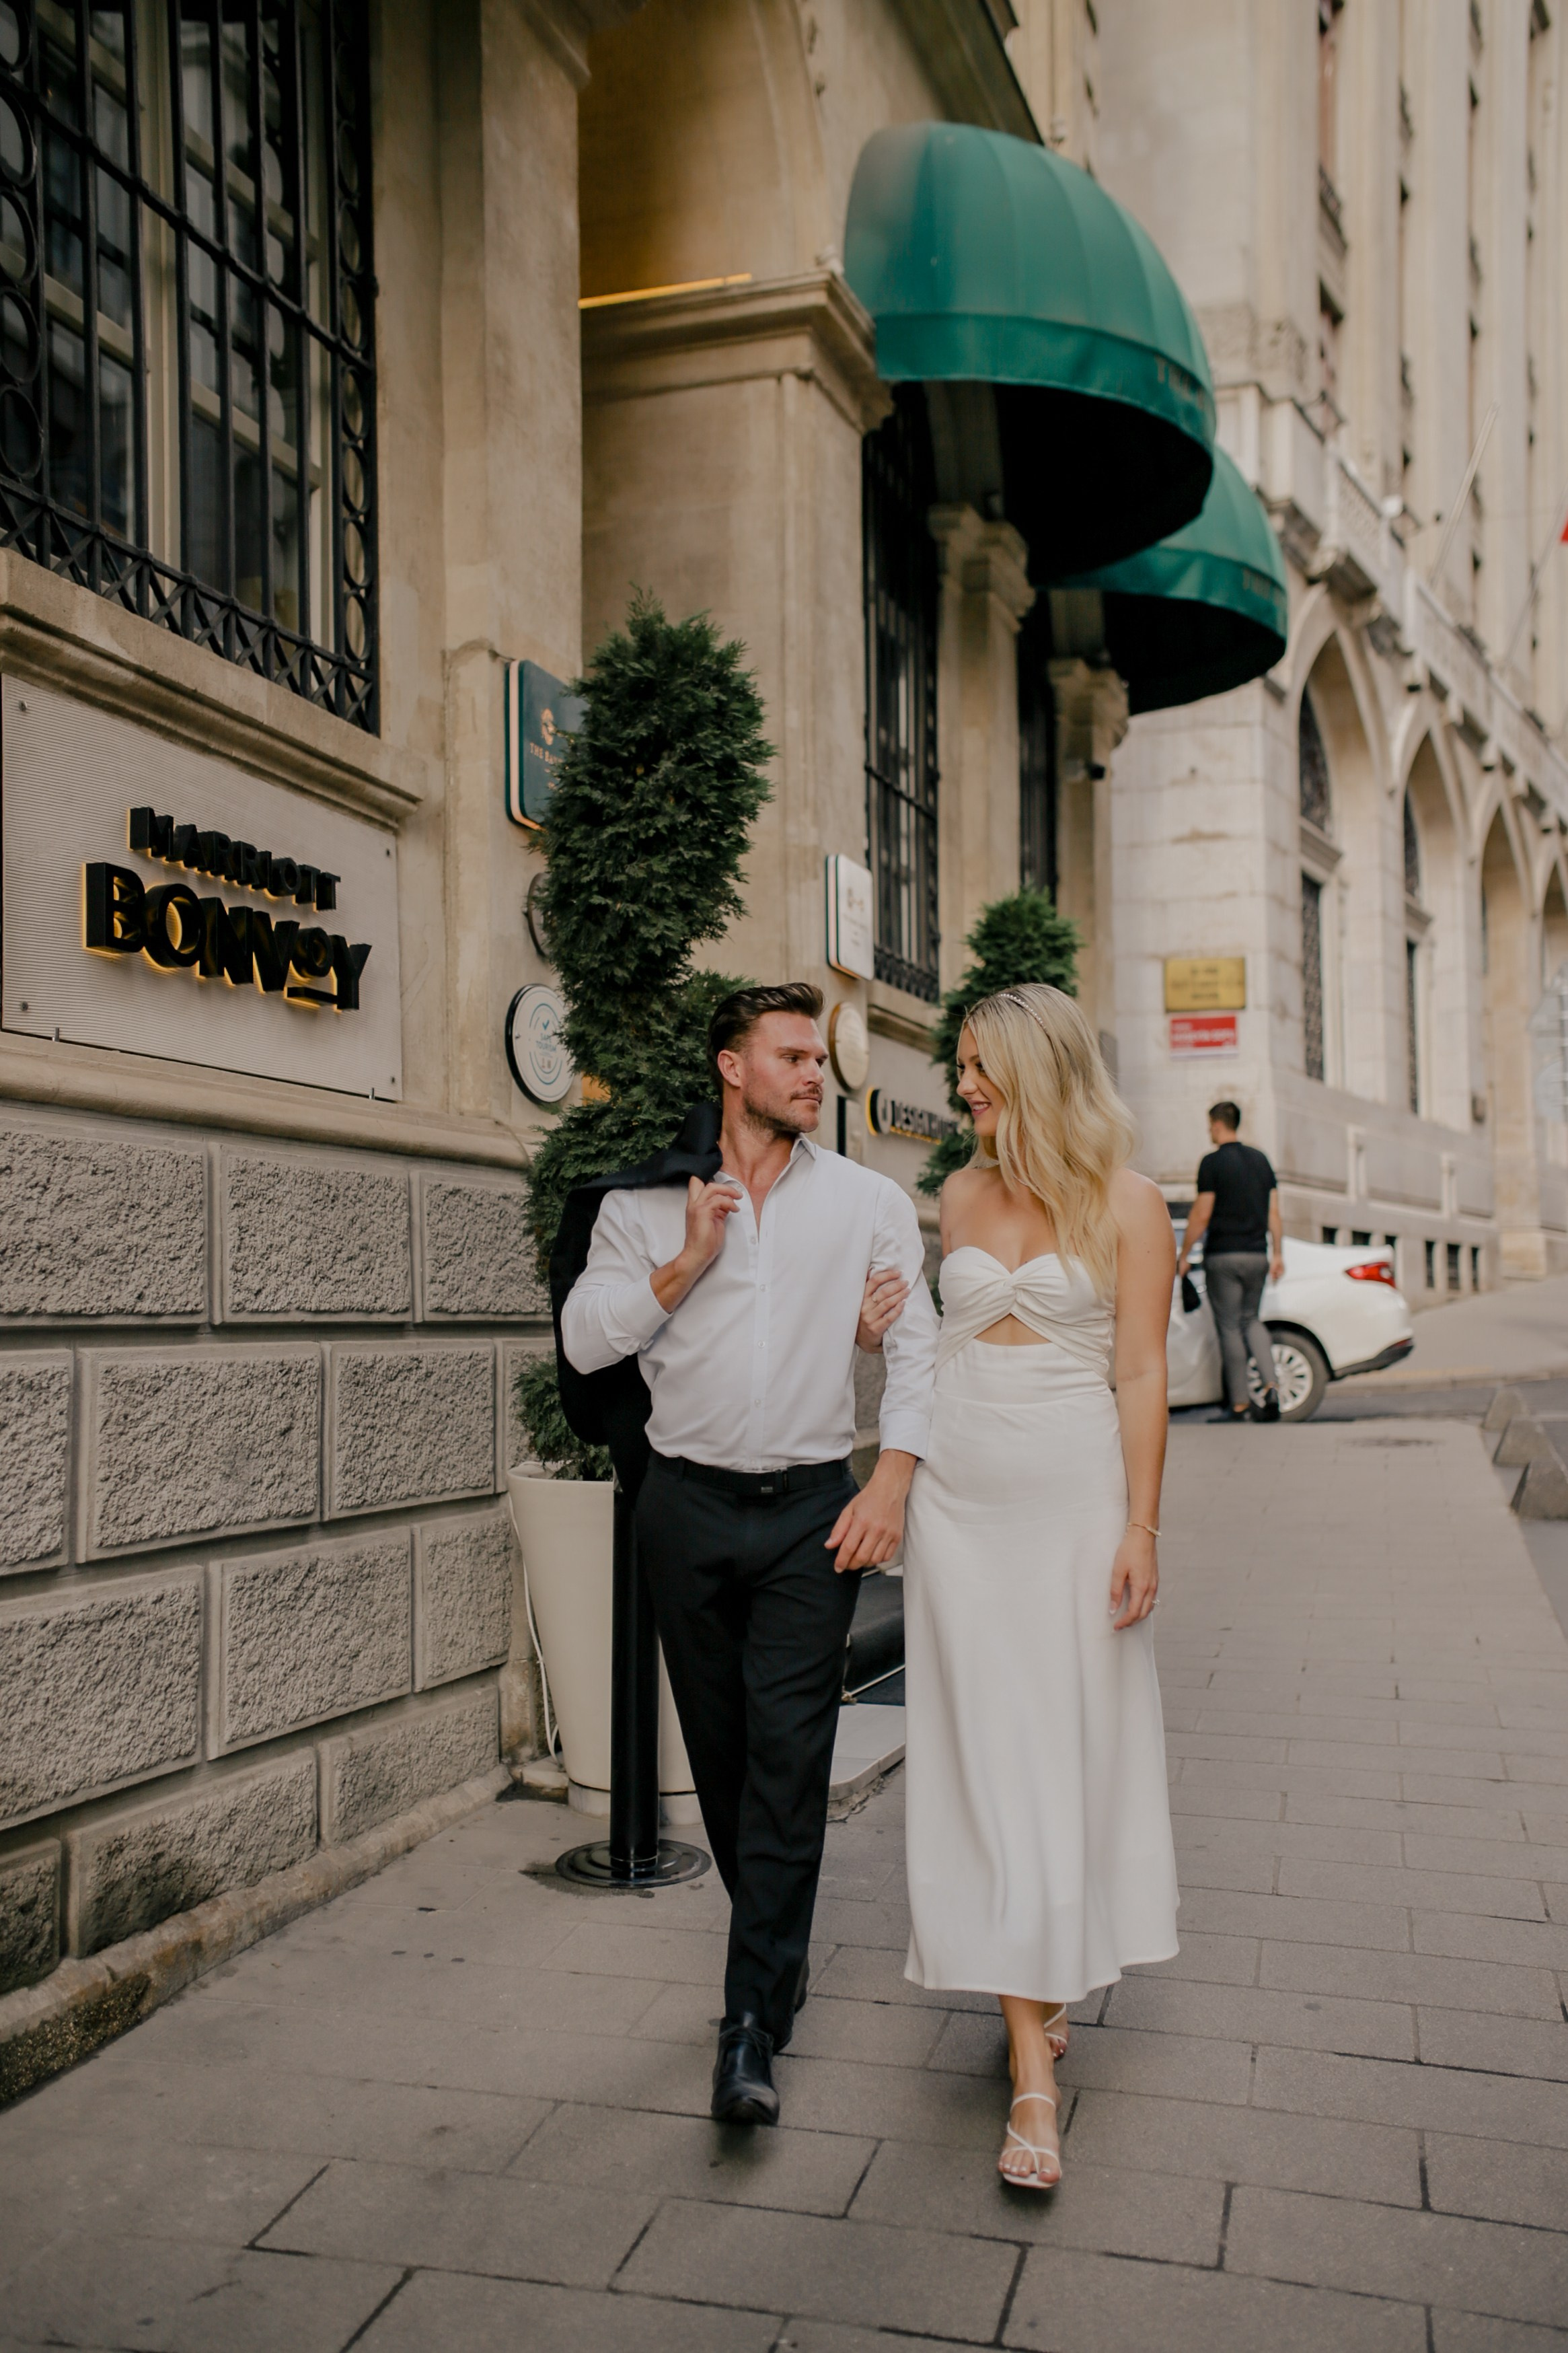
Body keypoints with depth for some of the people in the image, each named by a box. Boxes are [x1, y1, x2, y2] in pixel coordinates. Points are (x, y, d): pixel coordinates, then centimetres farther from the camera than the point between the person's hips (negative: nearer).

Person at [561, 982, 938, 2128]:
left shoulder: (870, 1201, 5)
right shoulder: (648, 1201, 6)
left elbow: (918, 1349, 1)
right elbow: (585, 1338, -1)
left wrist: (893, 1481, -11)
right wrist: (687, 1262, -11)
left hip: (813, 1508, -1)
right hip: (689, 1506, 2)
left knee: (787, 1755, -8)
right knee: (720, 1751, 11)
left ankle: (754, 2026, -2)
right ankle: (782, 1944, 34)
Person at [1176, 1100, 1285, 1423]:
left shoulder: (1213, 1162, -8)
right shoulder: (1260, 1159, 10)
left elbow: (1201, 1216, -11)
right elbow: (1274, 1213, 9)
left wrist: (1184, 1255, -2)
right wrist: (1277, 1254, 13)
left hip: (1223, 1256, -6)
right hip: (1257, 1255, 6)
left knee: (1229, 1326, 1)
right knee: (1251, 1319, 19)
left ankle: (1239, 1405, 1)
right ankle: (1271, 1387, 1)